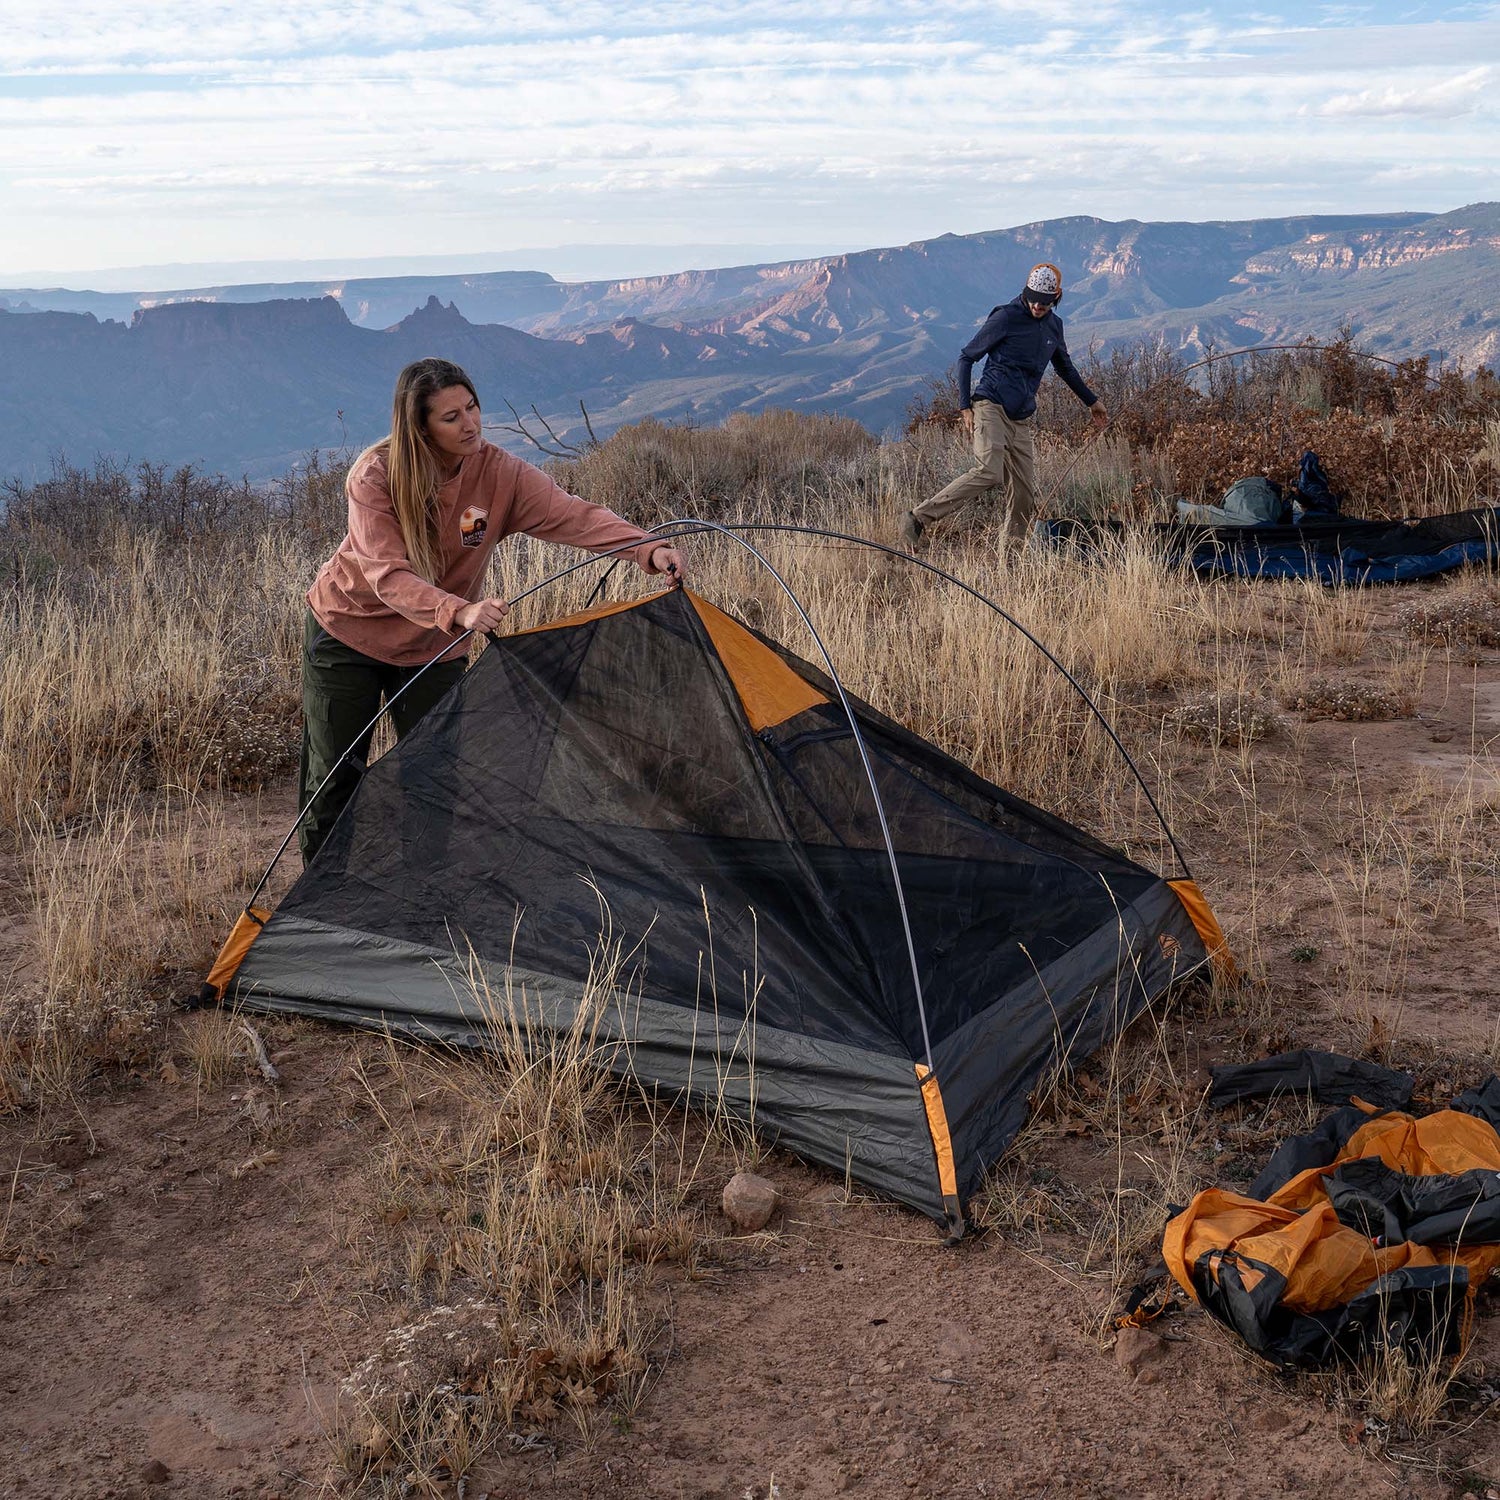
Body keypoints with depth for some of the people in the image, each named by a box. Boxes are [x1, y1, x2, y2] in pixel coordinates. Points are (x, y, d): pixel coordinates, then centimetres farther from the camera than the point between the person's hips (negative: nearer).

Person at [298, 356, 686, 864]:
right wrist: (459, 611, -50)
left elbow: (573, 516, -26)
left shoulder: (499, 473, -17)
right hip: (347, 629, -2)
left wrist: (648, 548, -43)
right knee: (333, 772, 1)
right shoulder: (375, 475, -25)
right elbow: (388, 574, -34)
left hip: (433, 647, 2)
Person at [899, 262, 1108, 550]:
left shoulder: (1054, 325, 16)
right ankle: (918, 518, -26)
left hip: (1021, 419, 7)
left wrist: (1091, 401, 38)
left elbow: (1064, 366, 35)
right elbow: (966, 357, 0)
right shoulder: (1005, 318, -4)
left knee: (1026, 494, 0)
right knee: (989, 472, -27)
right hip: (991, 407, -7)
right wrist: (965, 407, -8)